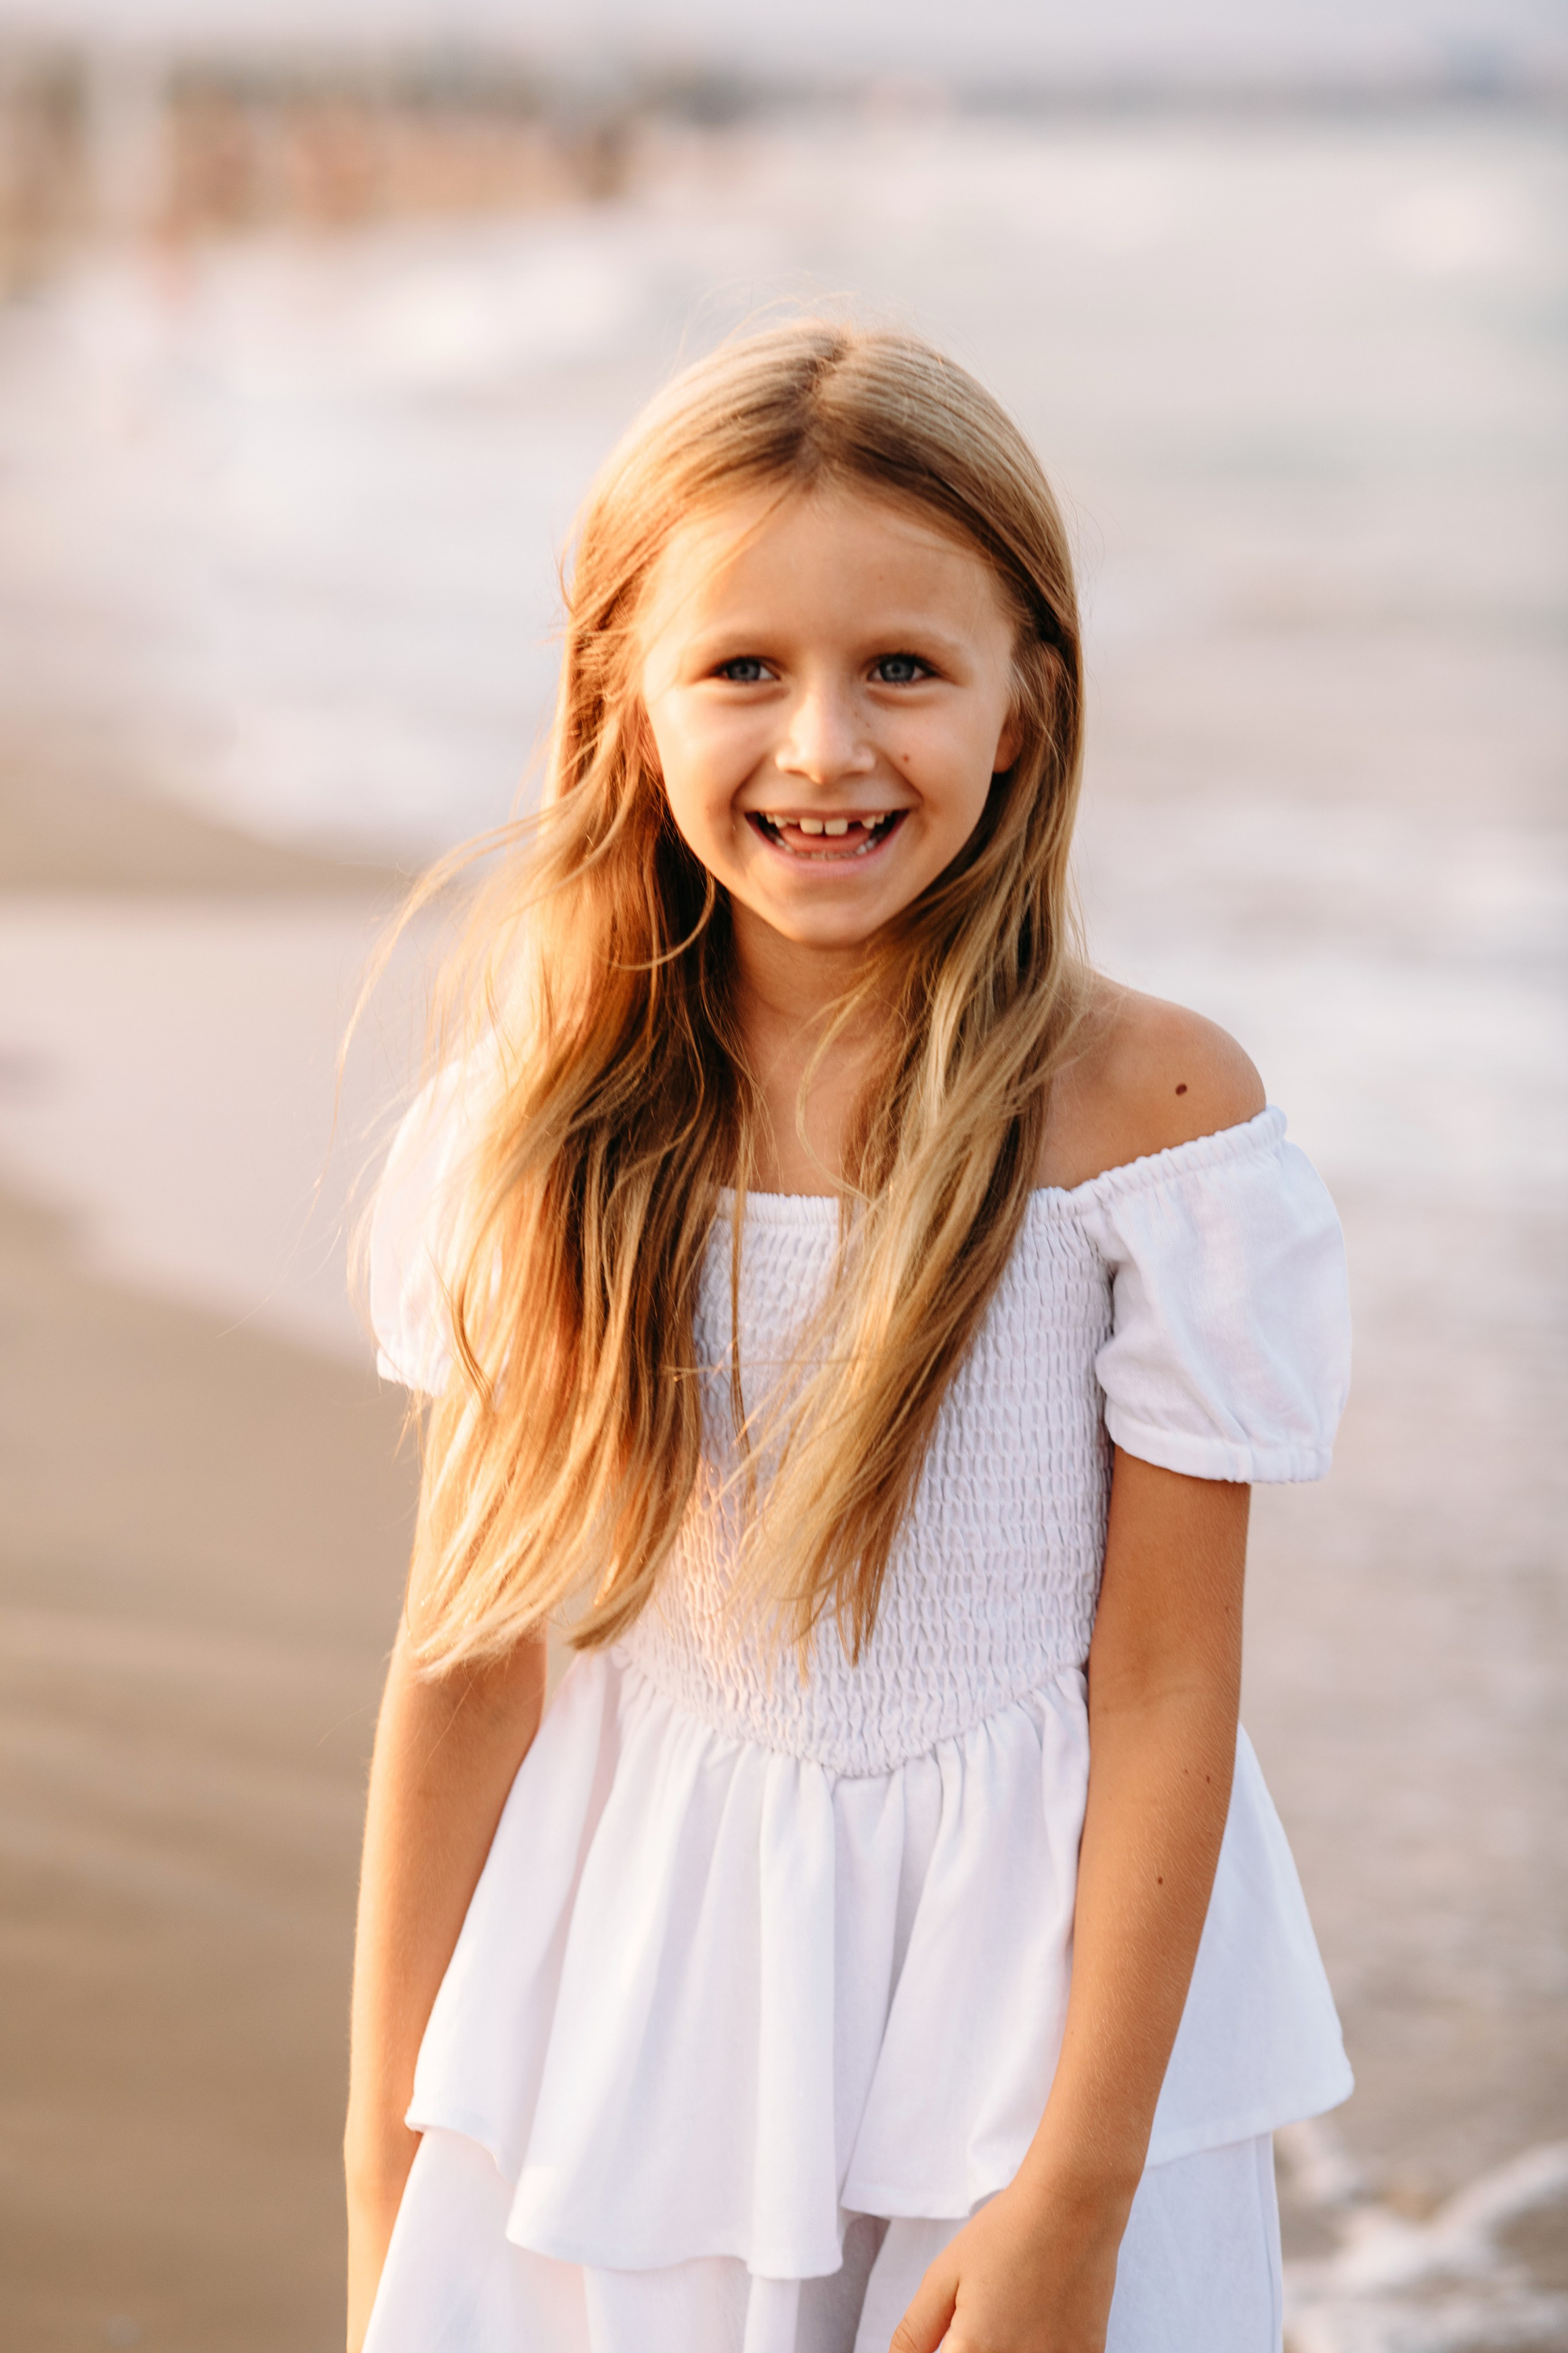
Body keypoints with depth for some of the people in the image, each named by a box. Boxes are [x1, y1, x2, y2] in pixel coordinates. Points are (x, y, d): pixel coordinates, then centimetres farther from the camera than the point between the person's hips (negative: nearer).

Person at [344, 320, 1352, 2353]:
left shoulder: (1149, 1114, -13)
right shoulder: (543, 1119, -6)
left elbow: (1168, 1691, -10)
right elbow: (461, 1666, -3)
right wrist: (390, 2185, 0)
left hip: (1026, 1978, -2)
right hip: (641, 1998, 2)